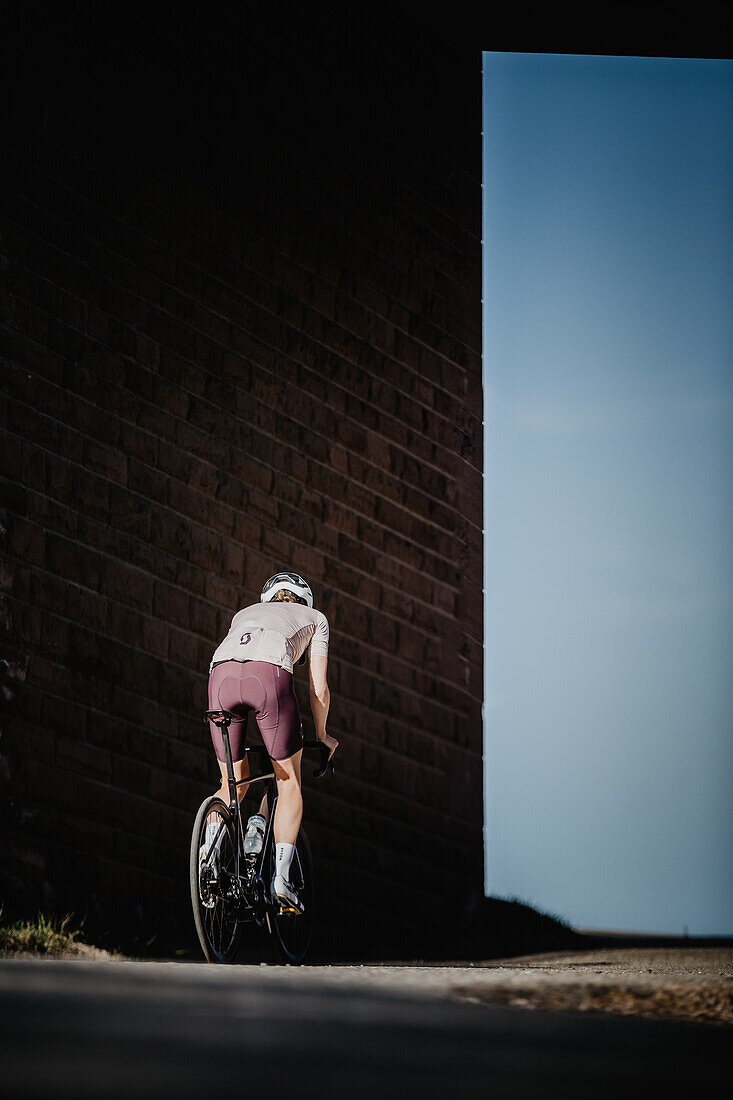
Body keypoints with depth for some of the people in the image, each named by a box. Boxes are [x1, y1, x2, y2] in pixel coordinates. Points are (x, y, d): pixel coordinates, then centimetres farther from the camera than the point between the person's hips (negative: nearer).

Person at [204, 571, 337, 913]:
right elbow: (319, 688, 25)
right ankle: (281, 877, 1)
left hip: (221, 673, 3)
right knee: (289, 783, 14)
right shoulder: (315, 618, 32)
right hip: (269, 674, -3)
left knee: (234, 785, 19)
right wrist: (322, 736, 38)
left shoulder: (244, 614, 40)